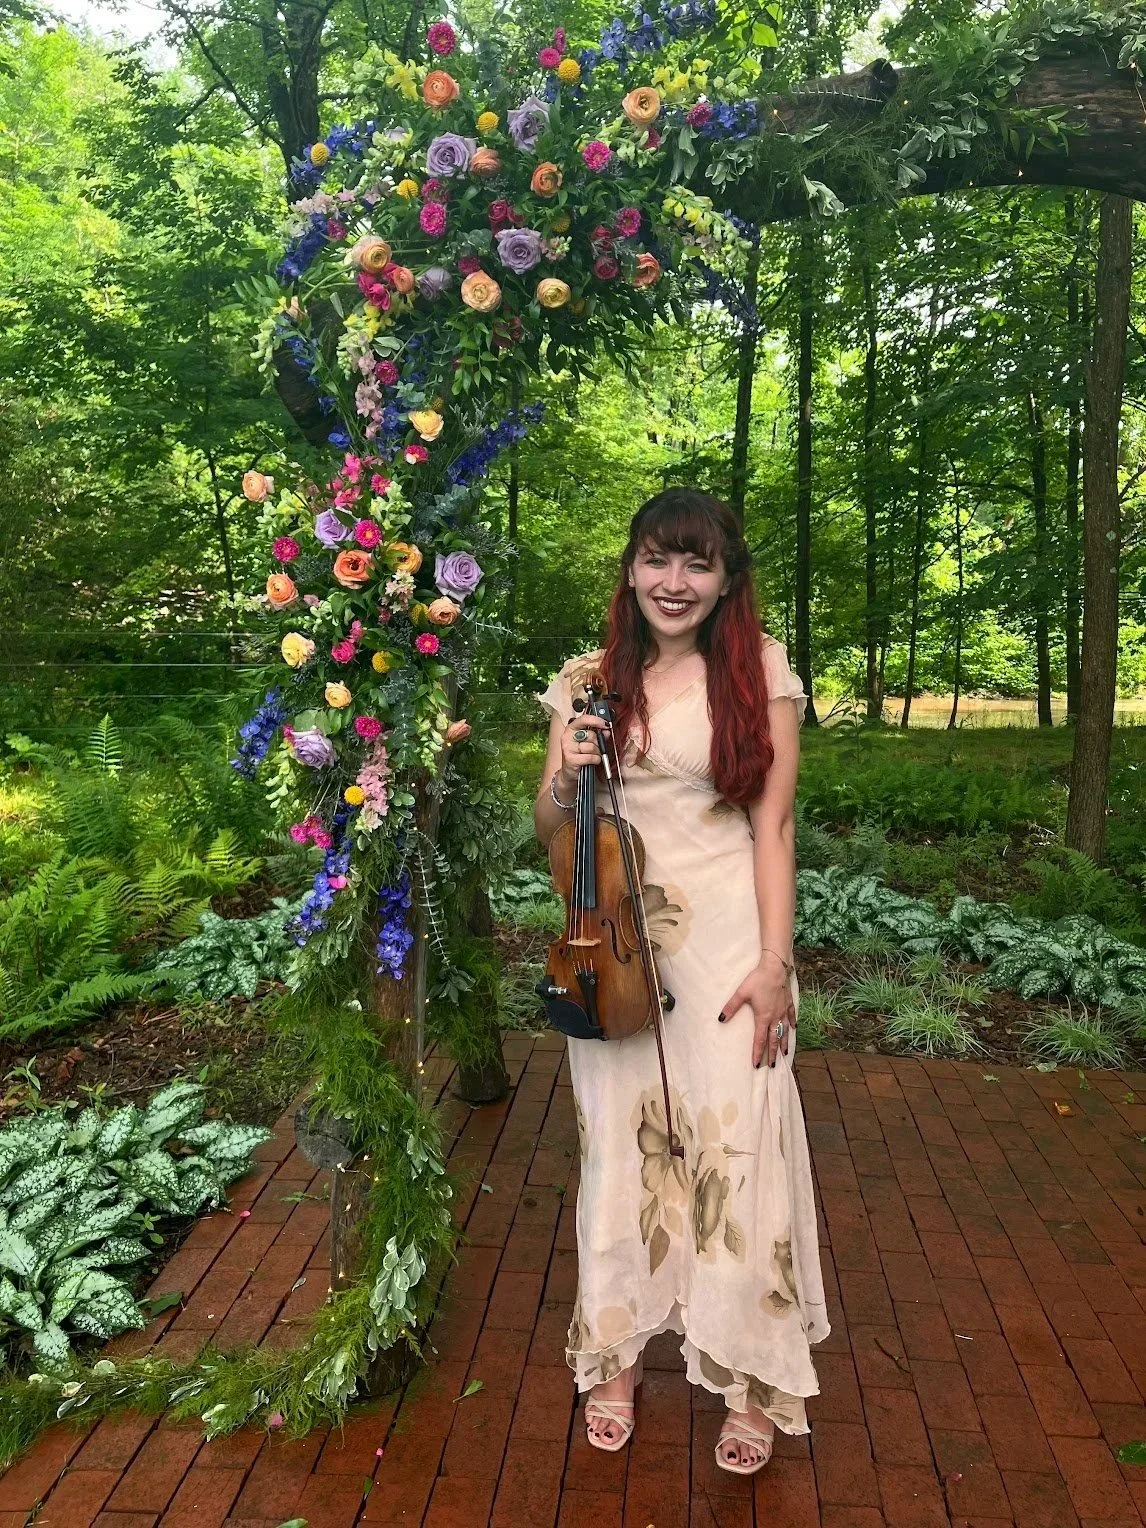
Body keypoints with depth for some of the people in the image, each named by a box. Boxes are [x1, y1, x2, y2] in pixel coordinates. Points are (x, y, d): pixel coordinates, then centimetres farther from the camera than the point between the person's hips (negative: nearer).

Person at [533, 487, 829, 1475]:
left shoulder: (761, 671, -2)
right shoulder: (589, 680, 4)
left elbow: (773, 825, -4)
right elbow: (549, 830, 7)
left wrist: (775, 963, -10)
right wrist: (566, 779, -15)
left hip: (727, 940, -2)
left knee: (738, 1149, 3)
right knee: (621, 1146, 12)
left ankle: (754, 1380, 27)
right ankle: (617, 1357, 34)